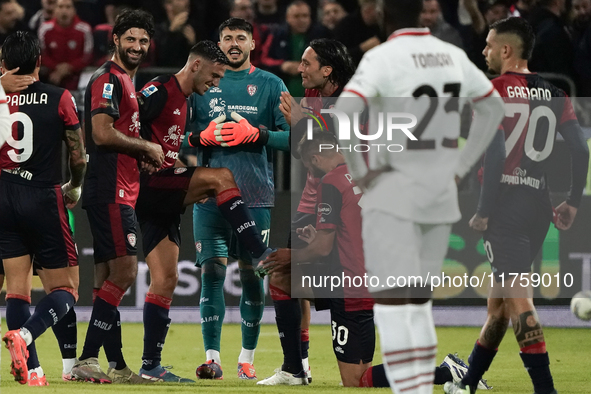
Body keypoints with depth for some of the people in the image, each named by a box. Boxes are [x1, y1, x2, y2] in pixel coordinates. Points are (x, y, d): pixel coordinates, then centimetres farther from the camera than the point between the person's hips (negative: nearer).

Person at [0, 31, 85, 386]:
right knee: (65, 290, 2)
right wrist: (75, 188, 17)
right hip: (44, 199, -3)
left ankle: (30, 369, -1)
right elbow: (79, 157, -2)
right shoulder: (60, 99, -5)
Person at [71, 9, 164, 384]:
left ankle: (116, 366, 10)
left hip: (120, 193, 10)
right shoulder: (108, 78, -10)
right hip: (110, 191, -10)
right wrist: (147, 148, -9)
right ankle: (87, 360, -16)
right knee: (124, 271, -14)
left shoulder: (126, 81, 22)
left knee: (109, 279, 9)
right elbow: (102, 133, -21)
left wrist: (143, 155, 11)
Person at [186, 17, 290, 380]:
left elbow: (292, 137, 2)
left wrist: (256, 134, -13)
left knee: (252, 274, 1)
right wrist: (202, 137, -8)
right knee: (212, 271, -6)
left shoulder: (270, 85, 7)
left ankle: (248, 357, 11)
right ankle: (212, 357, -4)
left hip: (256, 196, -1)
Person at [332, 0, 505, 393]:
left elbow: (343, 114, -25)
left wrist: (358, 170, -12)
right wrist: (461, 164, 18)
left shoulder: (381, 58, -13)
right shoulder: (453, 56, 5)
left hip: (392, 194, -6)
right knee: (419, 301, 16)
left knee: (393, 302, -6)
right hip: (441, 196, 6)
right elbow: (494, 106, 18)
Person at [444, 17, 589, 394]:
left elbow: (496, 154, -17)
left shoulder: (495, 90, -8)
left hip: (504, 204, -7)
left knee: (519, 300, -9)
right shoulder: (554, 94, 11)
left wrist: (483, 210, -12)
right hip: (539, 206, 7)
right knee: (499, 299, 17)